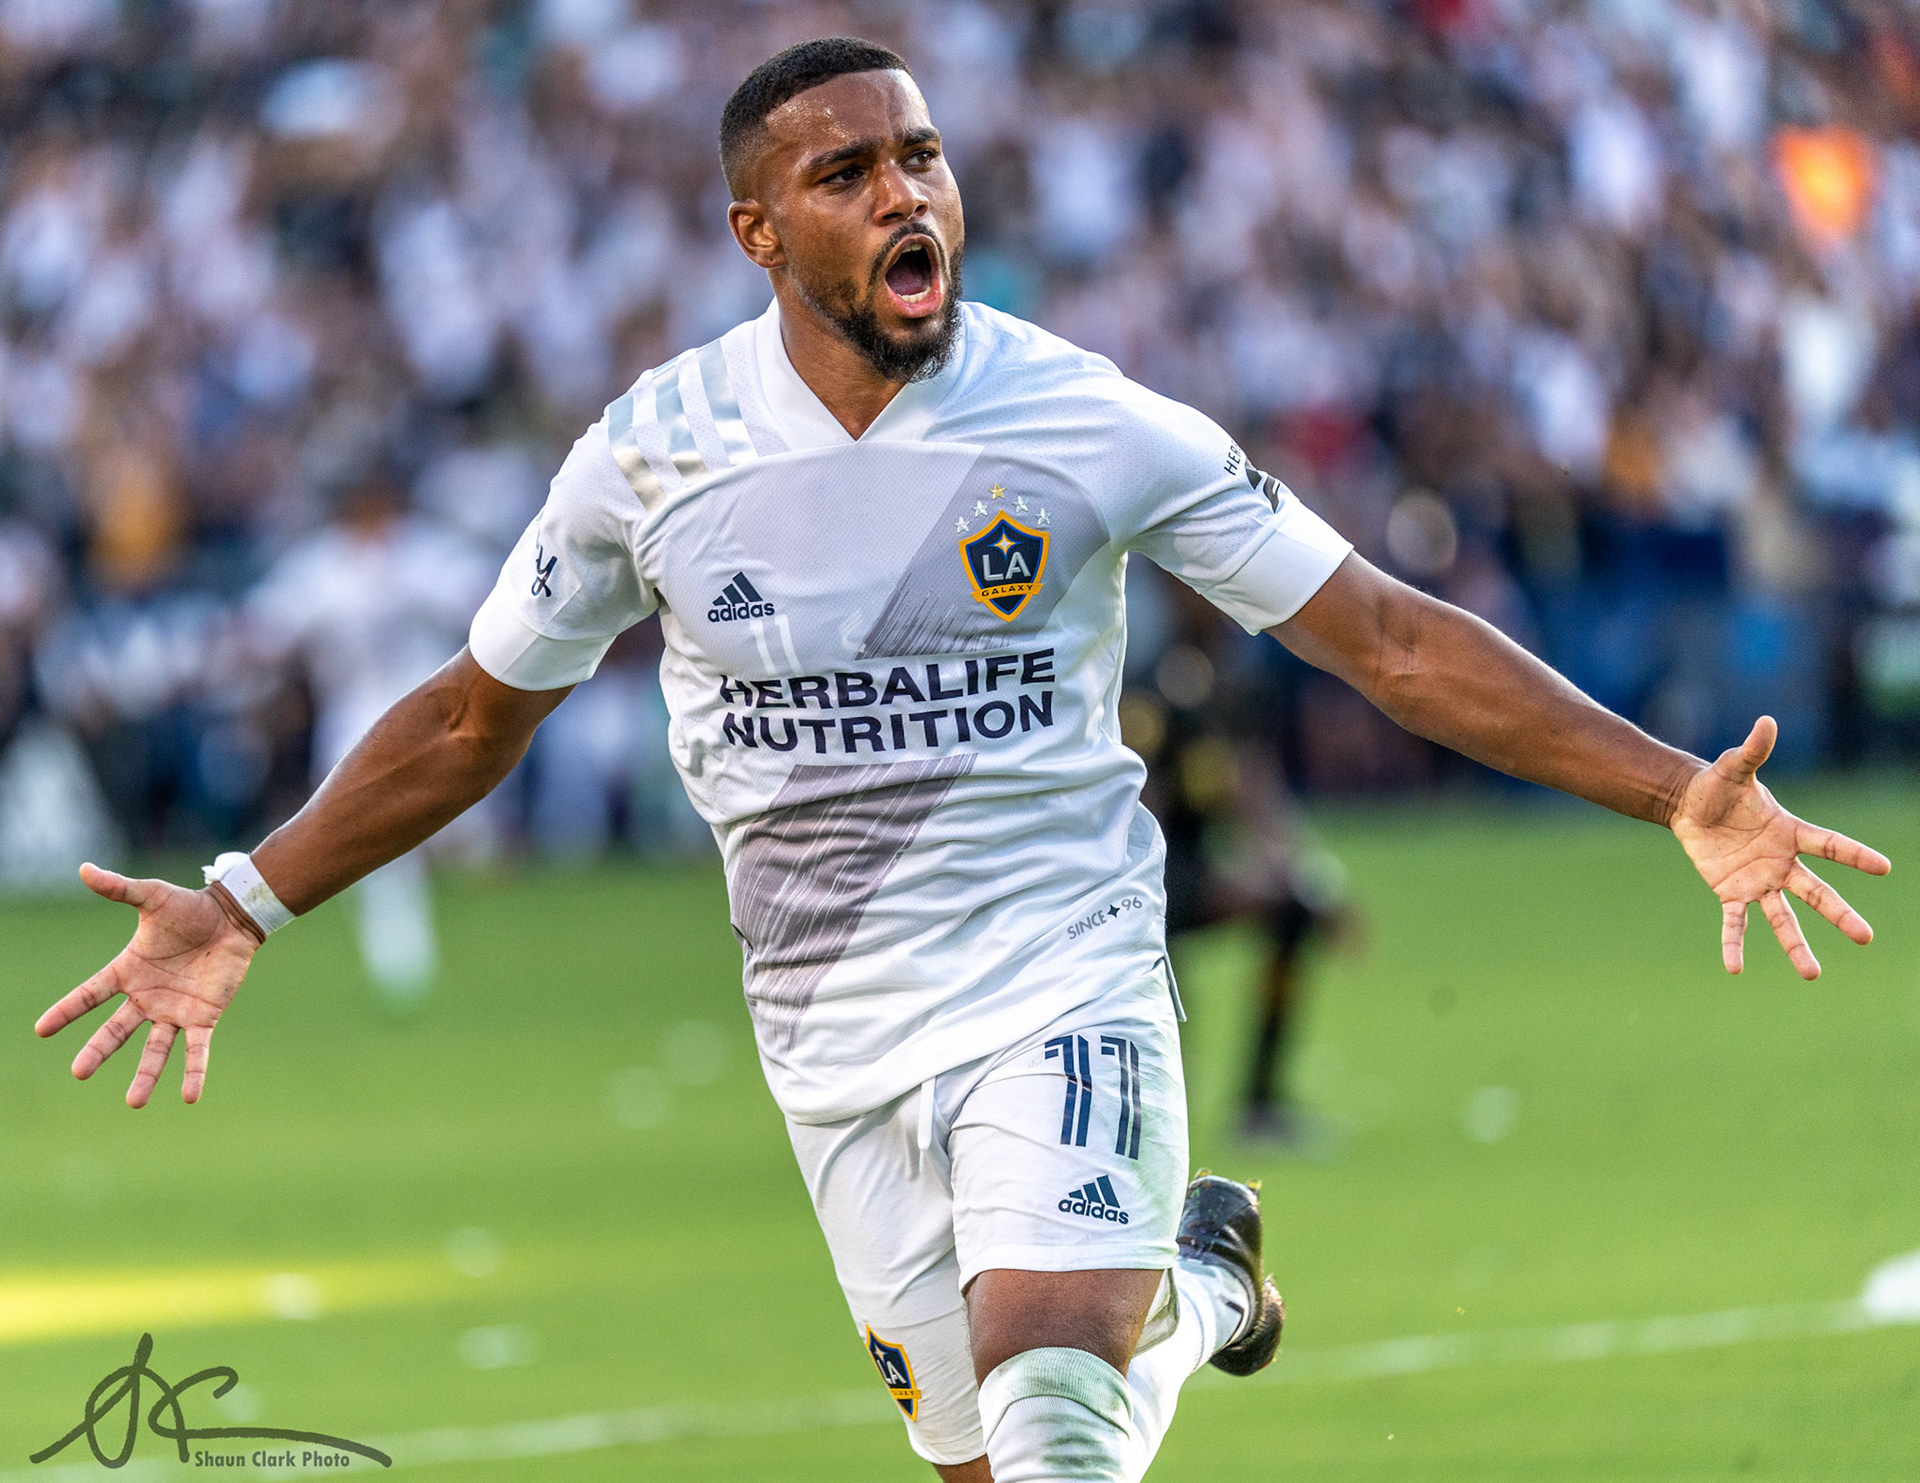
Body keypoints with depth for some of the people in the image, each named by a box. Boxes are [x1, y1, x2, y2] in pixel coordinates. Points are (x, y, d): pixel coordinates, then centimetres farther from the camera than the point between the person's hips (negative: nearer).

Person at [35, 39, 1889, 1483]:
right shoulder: (656, 451, -3)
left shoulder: (1094, 428, -9)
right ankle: (1188, 1286, 41)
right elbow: (475, 716, 11)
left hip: (1059, 986, -3)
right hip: (831, 1030, 3)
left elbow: (1388, 637, -7)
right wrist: (241, 909, 4)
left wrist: (1679, 792, -14)